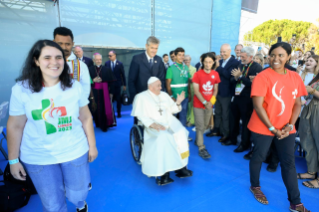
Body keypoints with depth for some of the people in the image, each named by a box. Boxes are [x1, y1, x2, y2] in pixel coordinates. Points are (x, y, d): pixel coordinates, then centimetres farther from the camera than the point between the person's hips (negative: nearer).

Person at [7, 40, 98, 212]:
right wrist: (13, 160, 0)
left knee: (78, 193, 20)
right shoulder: (21, 89, -12)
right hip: (38, 158, 0)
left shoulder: (75, 86, -8)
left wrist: (92, 146, 3)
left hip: (75, 152, 1)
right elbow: (15, 126, -5)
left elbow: (86, 118, 0)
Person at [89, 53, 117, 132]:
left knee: (106, 109, 0)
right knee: (96, 110, 8)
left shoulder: (107, 69, 2)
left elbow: (112, 81, 0)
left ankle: (105, 125, 13)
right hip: (94, 93, 1)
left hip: (105, 93, -1)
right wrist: (93, 80, -16)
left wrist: (111, 92, -5)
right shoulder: (90, 70, 3)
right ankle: (98, 124, 25)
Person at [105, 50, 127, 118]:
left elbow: (123, 75, -1)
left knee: (118, 99, 6)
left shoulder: (120, 64, -3)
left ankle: (118, 113, 18)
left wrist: (124, 85, -1)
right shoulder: (106, 63, 3)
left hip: (117, 85, -1)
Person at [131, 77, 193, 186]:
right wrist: (153, 124, -22)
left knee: (181, 134, -24)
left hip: (170, 122, 5)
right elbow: (141, 116, -8)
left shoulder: (164, 95, 17)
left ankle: (181, 167, -19)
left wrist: (178, 102, -2)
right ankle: (164, 172, -29)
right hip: (154, 126, -5)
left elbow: (172, 110, 17)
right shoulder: (141, 97, 2)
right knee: (163, 137, -35)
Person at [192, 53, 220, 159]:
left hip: (210, 104, 4)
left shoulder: (215, 74, 3)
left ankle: (197, 140, 34)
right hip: (199, 104, -4)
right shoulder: (197, 74, -9)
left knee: (205, 125, 11)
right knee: (200, 126, -2)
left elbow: (215, 89, 8)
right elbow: (196, 91, -11)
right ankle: (201, 148, 4)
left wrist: (211, 101, -8)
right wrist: (205, 102, -17)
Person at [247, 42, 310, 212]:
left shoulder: (295, 77, 4)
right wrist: (272, 128, -16)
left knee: (289, 163, 10)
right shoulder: (262, 77, -13)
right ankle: (255, 186, 36)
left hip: (286, 129, 5)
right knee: (258, 158, 11)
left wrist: (290, 125, -6)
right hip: (263, 128, -4)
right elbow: (257, 105, -17)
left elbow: (297, 104, 7)